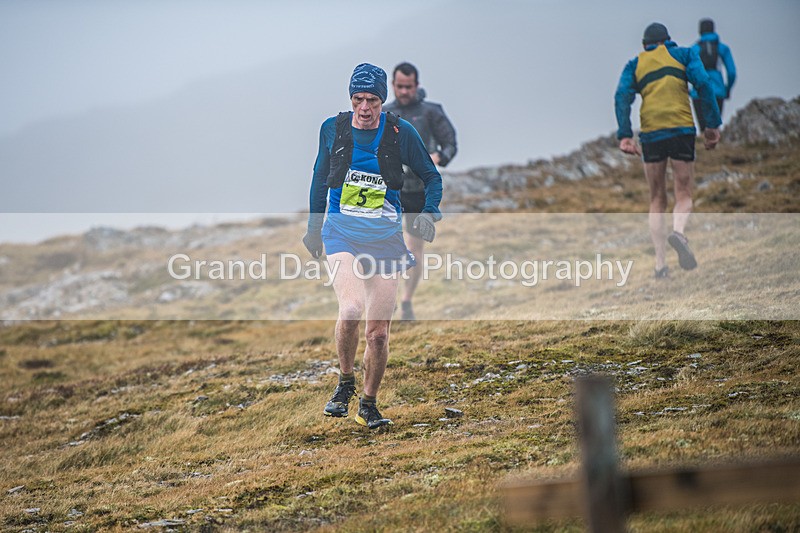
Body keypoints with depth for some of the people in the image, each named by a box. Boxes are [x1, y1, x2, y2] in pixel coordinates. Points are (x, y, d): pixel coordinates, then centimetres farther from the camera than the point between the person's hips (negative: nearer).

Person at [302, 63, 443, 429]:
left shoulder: (401, 133, -2)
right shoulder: (333, 129, 1)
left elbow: (432, 178, 9)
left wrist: (429, 212, -10)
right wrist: (313, 227, 22)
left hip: (385, 238, 1)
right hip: (341, 233, -1)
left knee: (378, 333, 2)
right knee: (351, 309, -26)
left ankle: (369, 403, 22)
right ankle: (345, 382, -1)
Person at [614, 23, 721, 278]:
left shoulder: (634, 65, 17)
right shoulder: (684, 54, 14)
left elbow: (622, 95, 0)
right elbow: (703, 83, -2)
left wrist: (625, 135, -7)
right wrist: (713, 124, -2)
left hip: (651, 133, 2)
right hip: (682, 129, -1)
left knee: (657, 201, 11)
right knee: (684, 195, 7)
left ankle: (660, 263, 0)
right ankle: (678, 232, -26)